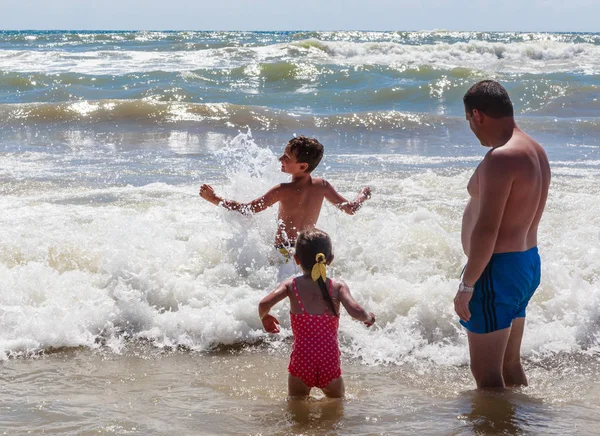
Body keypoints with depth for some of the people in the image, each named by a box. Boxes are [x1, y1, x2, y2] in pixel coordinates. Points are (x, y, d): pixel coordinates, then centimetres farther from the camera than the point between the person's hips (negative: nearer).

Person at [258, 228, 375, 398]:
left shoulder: (291, 285, -1)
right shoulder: (338, 287, -2)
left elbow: (264, 304, -15)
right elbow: (355, 311, -17)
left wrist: (264, 317, 8)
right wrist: (368, 317, 6)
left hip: (301, 361, 0)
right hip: (330, 362, 0)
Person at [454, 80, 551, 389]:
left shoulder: (501, 158, -21)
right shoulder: (536, 151, 10)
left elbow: (487, 229, -25)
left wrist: (467, 285, -19)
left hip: (498, 268, -10)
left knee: (486, 374, -3)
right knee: (510, 365, 21)